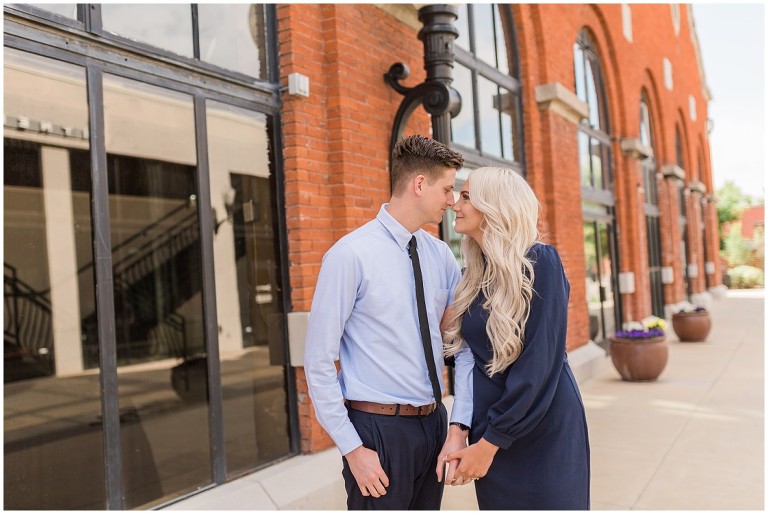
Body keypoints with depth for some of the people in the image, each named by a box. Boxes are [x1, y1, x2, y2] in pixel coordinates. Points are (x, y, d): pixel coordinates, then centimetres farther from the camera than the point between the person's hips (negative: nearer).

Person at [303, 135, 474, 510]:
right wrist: (352, 448, -13)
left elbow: (466, 344, 5)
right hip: (379, 428, -6)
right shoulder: (352, 254, -14)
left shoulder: (441, 256, 4)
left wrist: (459, 426, -4)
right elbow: (318, 362, -13)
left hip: (433, 422, 6)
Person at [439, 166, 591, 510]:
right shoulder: (475, 275, 5)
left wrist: (491, 442, -16)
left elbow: (539, 363, -19)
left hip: (542, 431, -6)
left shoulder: (539, 262, -15)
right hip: (489, 433, 6)